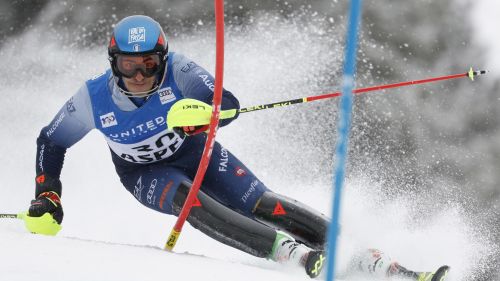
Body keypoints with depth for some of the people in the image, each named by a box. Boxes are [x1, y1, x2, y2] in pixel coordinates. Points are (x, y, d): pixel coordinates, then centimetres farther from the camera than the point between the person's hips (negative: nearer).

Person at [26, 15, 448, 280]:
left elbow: (229, 105, -33)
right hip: (146, 174, 0)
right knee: (187, 198, -35)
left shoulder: (177, 70, -27)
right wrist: (47, 196, -15)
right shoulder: (93, 99, -25)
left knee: (263, 205, -18)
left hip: (196, 153, 1)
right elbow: (50, 142, -8)